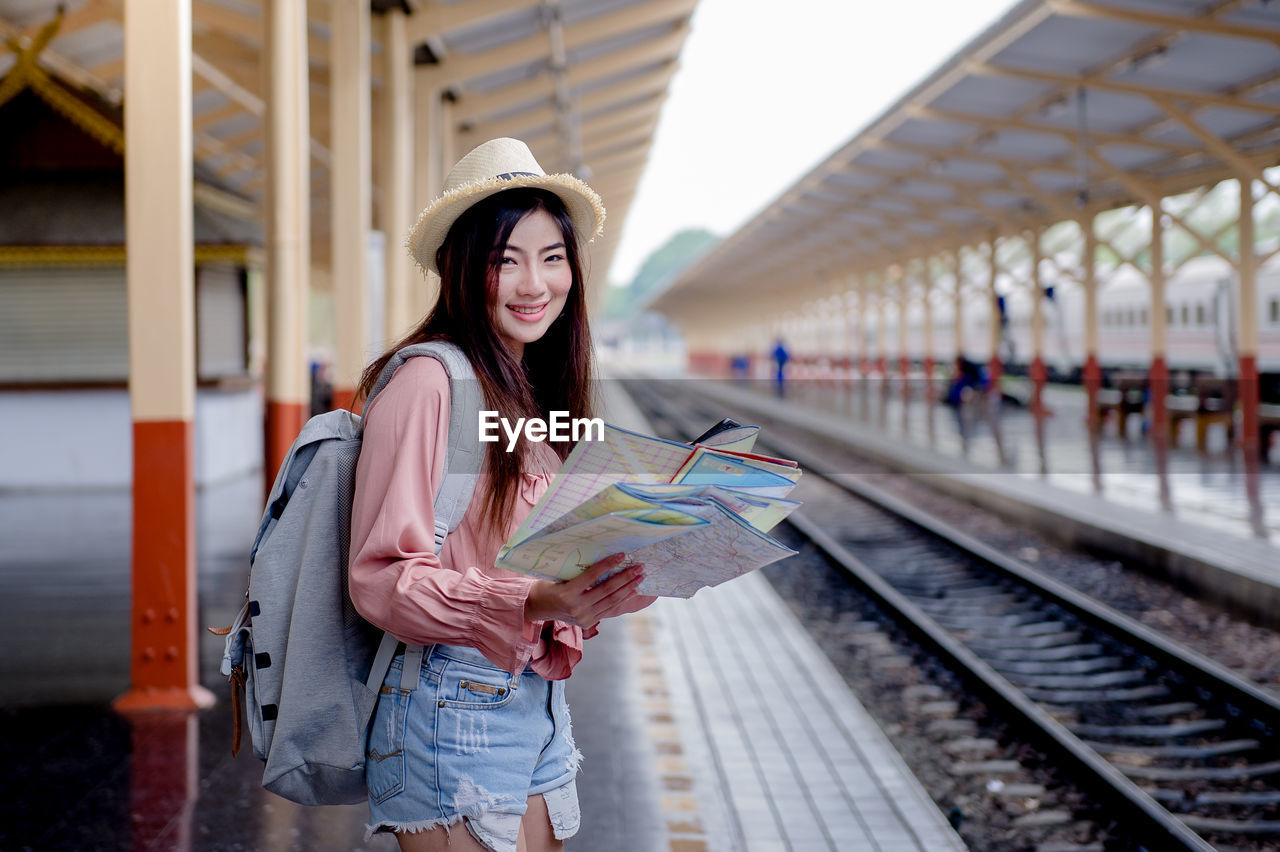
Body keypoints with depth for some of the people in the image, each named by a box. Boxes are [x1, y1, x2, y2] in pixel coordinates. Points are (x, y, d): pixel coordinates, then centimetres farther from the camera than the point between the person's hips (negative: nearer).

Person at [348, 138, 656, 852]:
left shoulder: (534, 393, 12)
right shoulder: (426, 383, -14)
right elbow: (381, 578, -18)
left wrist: (612, 588, -1)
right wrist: (530, 602, -29)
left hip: (541, 702, 8)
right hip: (454, 705, -8)